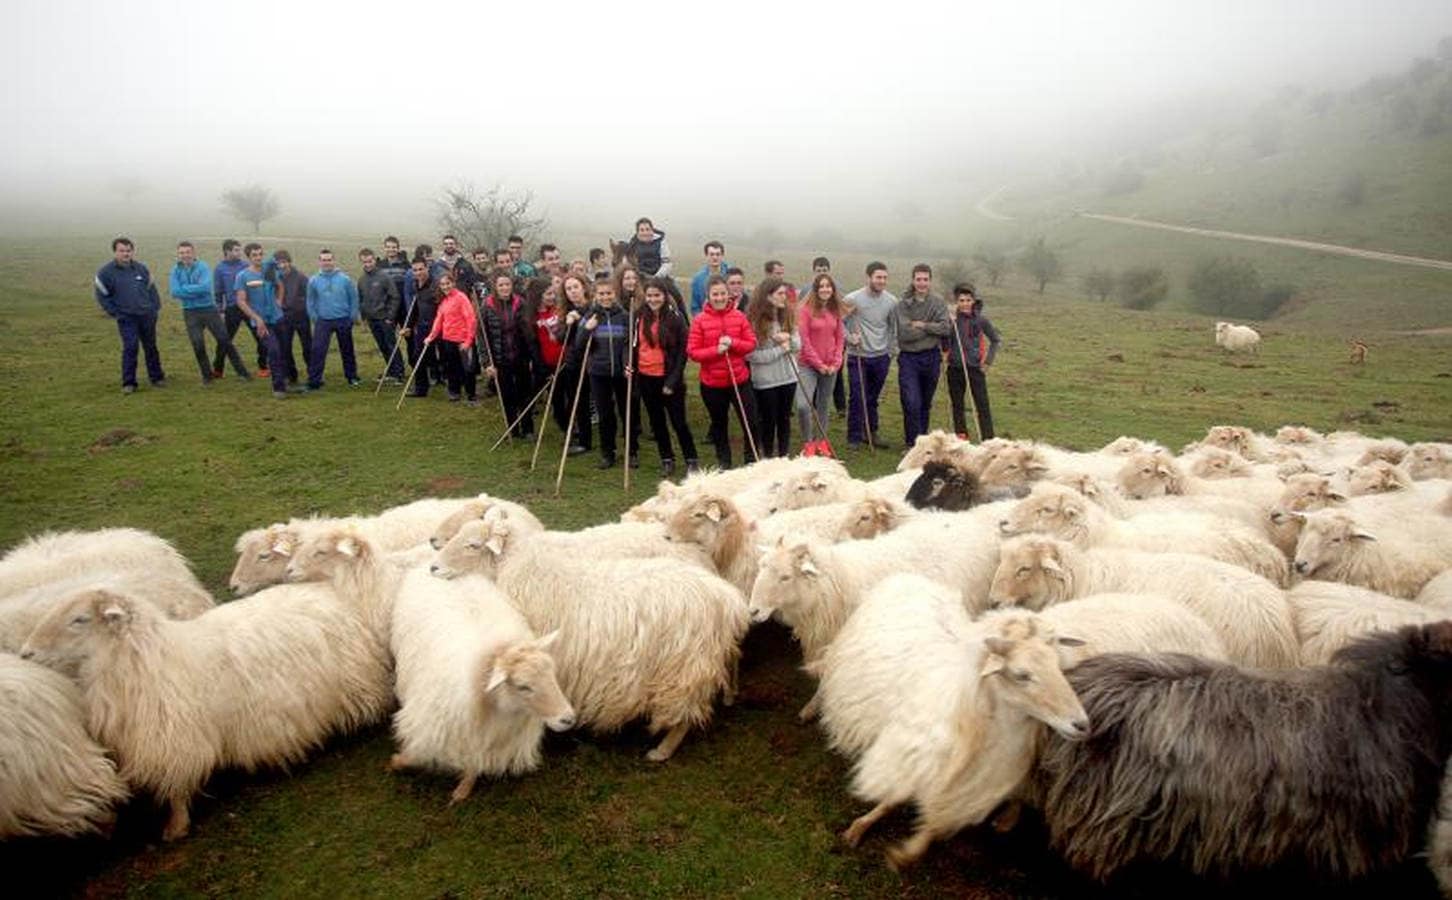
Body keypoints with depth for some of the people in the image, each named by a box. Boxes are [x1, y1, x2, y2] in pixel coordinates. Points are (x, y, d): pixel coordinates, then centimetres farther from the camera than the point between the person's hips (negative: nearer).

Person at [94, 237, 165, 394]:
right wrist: (114, 313, -2)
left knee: (151, 347, 11)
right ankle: (128, 383, -4)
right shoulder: (106, 272, -4)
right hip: (126, 318, -4)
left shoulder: (141, 269, 7)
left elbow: (151, 289, 17)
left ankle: (157, 377, 23)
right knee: (130, 348, -11)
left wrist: (156, 308, 10)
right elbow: (102, 296, 2)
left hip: (147, 316, 4)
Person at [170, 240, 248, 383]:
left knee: (224, 340, 1)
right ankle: (206, 375, 17)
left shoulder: (202, 267, -7)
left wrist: (185, 288, -15)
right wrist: (196, 290, -14)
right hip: (190, 313, 2)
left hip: (209, 309, -2)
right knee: (198, 345, 1)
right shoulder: (176, 271, 1)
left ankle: (241, 371, 11)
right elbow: (175, 292, -11)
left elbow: (205, 287, -22)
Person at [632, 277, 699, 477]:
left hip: (668, 378, -4)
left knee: (678, 421, 2)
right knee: (657, 422, 13)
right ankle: (667, 460, 25)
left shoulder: (675, 317, -9)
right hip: (646, 378, 4)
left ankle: (692, 461, 14)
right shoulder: (640, 317, 3)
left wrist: (673, 381, -14)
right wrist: (630, 365, -4)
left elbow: (682, 351, -9)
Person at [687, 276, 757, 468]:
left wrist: (732, 343, -19)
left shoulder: (739, 316, -2)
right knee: (719, 425, 15)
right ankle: (724, 463, 31)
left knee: (751, 421, 1)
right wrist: (715, 350, -22)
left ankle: (752, 460, 19)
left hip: (740, 379, 1)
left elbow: (752, 343, -1)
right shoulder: (699, 320, -7)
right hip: (712, 383, -1)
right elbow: (692, 351, -8)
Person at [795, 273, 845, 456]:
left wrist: (836, 363, -1)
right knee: (803, 405, -18)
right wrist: (818, 363, -10)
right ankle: (808, 443, -2)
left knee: (823, 405, 13)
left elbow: (840, 338, 10)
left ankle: (821, 441, 26)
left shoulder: (835, 311, 7)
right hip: (809, 365, -4)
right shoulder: (806, 310, -7)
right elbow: (804, 340, -10)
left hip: (831, 367, 5)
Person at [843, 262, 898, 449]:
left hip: (881, 357, 3)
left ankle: (871, 432, 26)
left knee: (873, 398, 13)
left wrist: (890, 350, 10)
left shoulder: (891, 301, 1)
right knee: (857, 398, -2)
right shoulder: (852, 299, -10)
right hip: (858, 357, -3)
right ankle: (854, 437, 8)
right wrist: (849, 338, -14)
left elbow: (894, 327, 13)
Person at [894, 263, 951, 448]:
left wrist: (922, 325, -15)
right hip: (909, 358, -3)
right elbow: (904, 333, -16)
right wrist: (933, 329, -9)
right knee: (912, 403, -10)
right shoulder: (902, 305, -6)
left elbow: (946, 328, -10)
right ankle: (912, 443, 2)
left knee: (926, 404, 14)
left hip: (932, 357, 3)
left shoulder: (938, 303, 2)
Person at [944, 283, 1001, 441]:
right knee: (957, 405, 11)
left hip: (975, 368, -1)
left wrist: (988, 360, 2)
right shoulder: (951, 320, -3)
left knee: (982, 405, -2)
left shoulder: (981, 320, -3)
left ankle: (988, 440, 2)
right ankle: (961, 437, 22)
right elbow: (945, 344, -7)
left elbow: (995, 340, 9)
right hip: (955, 369, 1)